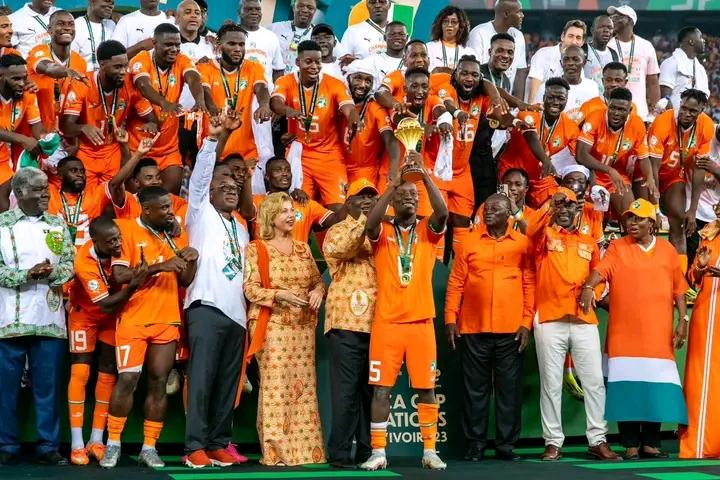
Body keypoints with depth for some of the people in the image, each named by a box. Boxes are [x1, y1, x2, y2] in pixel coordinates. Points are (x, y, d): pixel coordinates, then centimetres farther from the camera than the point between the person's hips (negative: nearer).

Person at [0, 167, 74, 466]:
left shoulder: (58, 225, 12)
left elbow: (70, 263, 8)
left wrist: (52, 272, -12)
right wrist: (26, 275, -18)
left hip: (50, 318, 3)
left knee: (48, 387, 4)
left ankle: (48, 447, 10)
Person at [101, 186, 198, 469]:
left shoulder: (177, 233, 10)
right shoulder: (127, 230, -6)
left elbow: (185, 280, 12)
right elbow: (119, 275, -15)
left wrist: (191, 261, -8)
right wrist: (159, 267, -21)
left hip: (167, 320, 4)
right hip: (133, 320, -4)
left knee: (159, 383, 4)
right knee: (127, 380, -9)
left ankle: (149, 448, 10)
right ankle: (113, 445, 4)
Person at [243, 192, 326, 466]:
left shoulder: (303, 248, 14)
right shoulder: (256, 249, 0)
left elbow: (317, 280, 17)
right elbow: (250, 289, -7)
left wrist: (318, 291, -6)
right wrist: (280, 295, -21)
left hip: (303, 326, 5)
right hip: (273, 326, -5)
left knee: (304, 386, 3)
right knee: (275, 386, -9)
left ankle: (304, 449, 6)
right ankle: (275, 451, -7)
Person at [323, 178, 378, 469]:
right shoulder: (337, 231, 5)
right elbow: (344, 248, -19)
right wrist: (365, 218, -22)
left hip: (378, 322, 5)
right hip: (348, 321, -5)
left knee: (372, 389, 7)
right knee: (347, 389, -6)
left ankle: (367, 451, 12)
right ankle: (340, 452, -3)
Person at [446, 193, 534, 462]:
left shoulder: (523, 243, 5)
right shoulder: (469, 242, 6)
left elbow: (529, 285, 4)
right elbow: (456, 283, 5)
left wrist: (527, 322, -3)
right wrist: (450, 318, -3)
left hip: (510, 330, 0)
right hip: (473, 328, 0)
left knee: (509, 389, 3)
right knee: (475, 388, 4)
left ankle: (506, 445, 9)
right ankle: (475, 444, 10)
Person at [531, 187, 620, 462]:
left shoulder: (589, 243, 18)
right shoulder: (543, 236, 8)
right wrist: (550, 205, -20)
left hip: (584, 321, 3)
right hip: (550, 321, -3)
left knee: (594, 382, 0)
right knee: (551, 384, 0)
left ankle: (597, 441, 6)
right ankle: (553, 442, 5)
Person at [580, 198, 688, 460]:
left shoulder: (667, 249, 10)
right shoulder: (617, 247, 4)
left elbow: (678, 288, 12)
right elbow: (601, 269, -14)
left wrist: (683, 319, 5)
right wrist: (589, 286, -33)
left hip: (658, 335, 2)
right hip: (624, 334, -2)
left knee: (656, 387, 2)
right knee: (627, 387, -2)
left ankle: (651, 443, 11)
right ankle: (630, 444, 4)